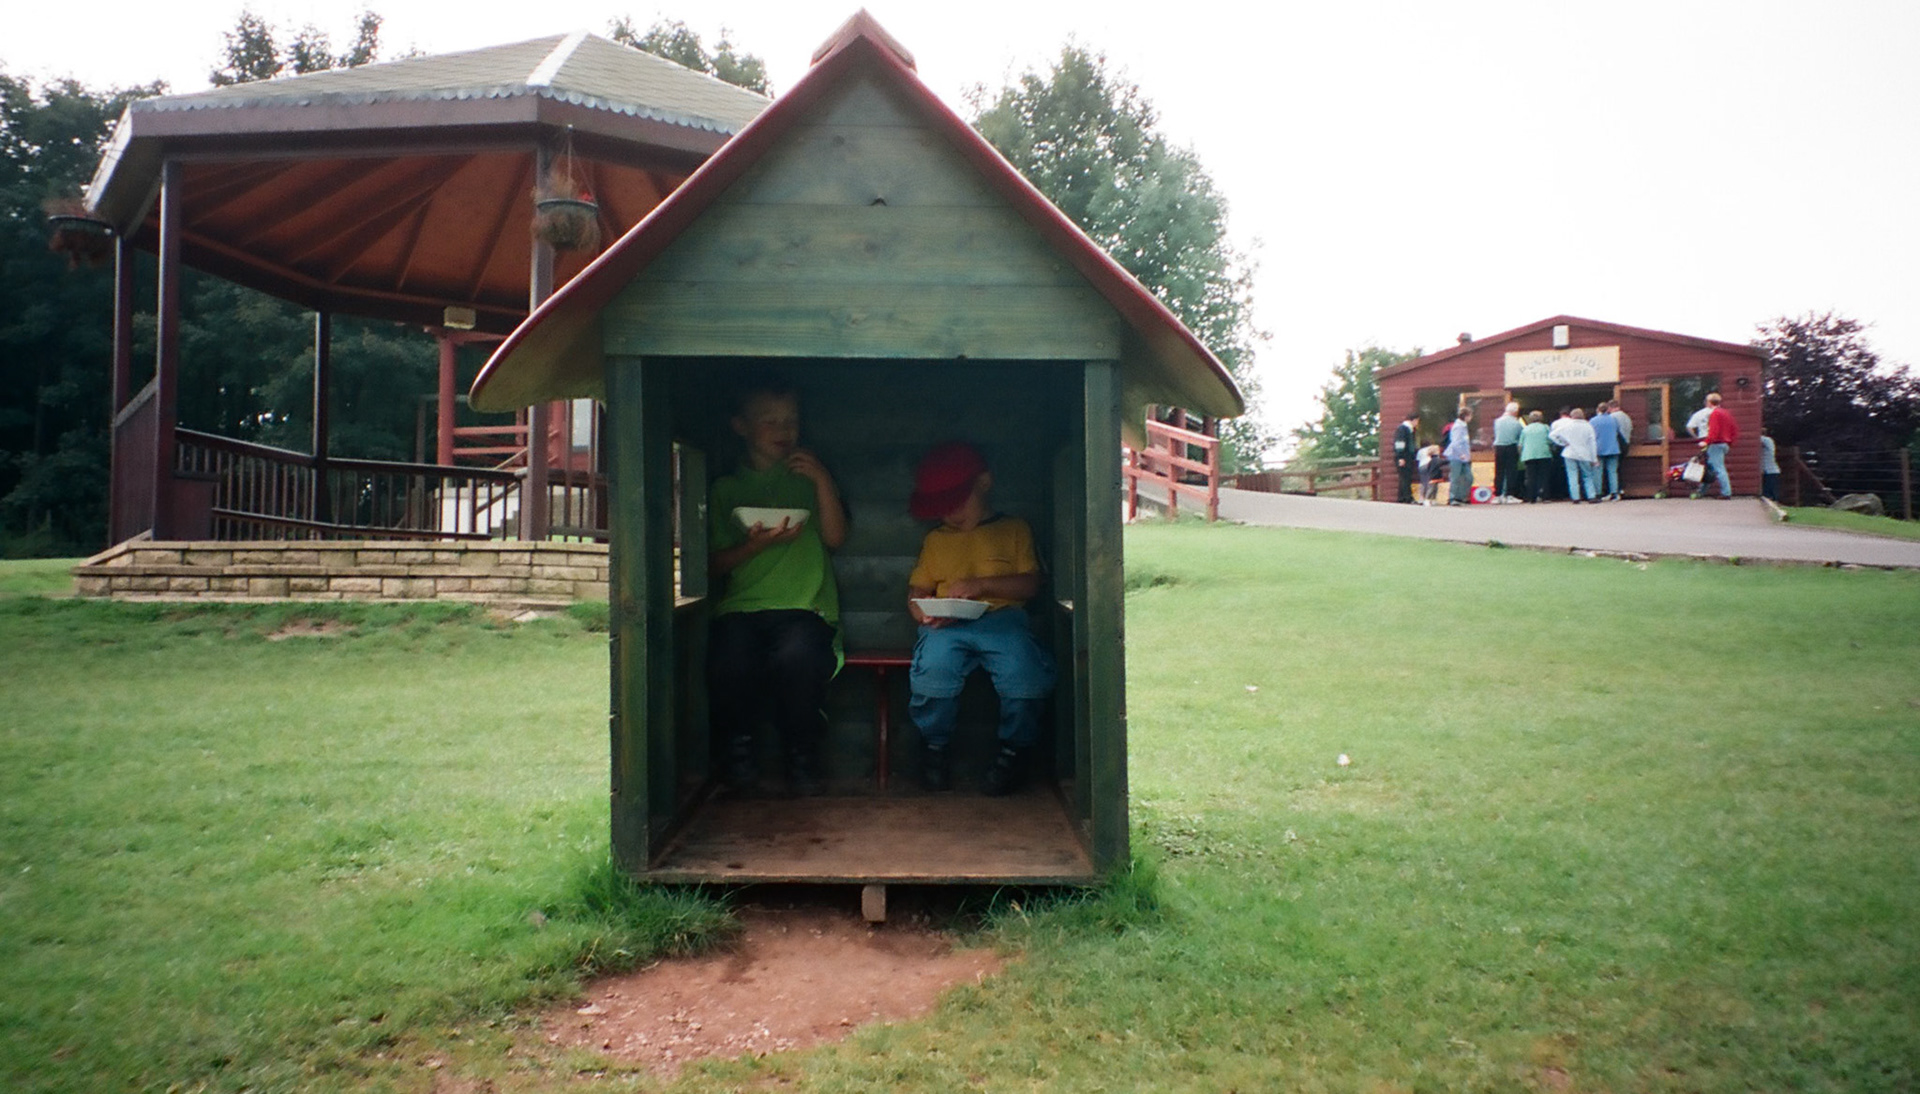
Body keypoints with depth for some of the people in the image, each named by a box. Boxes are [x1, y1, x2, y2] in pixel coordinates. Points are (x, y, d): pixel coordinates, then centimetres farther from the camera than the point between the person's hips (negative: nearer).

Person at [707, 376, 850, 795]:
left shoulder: (807, 480, 20)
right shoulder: (727, 488, 18)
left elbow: (835, 537, 7)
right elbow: (716, 564, 11)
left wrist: (823, 481, -2)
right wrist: (758, 543, -7)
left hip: (803, 607, 0)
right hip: (741, 605, 1)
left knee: (797, 655, -34)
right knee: (728, 658, -32)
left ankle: (800, 757, -9)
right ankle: (739, 749, -1)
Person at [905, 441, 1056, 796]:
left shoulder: (1013, 529, 17)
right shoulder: (935, 540, 26)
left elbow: (1030, 583, 5)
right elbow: (916, 590, 21)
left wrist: (982, 585, -9)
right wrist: (924, 614, -3)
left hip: (1002, 618, -1)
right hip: (948, 625, 2)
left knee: (1022, 665, -35)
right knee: (932, 665, -34)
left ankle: (1016, 749, -7)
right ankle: (935, 747, -5)